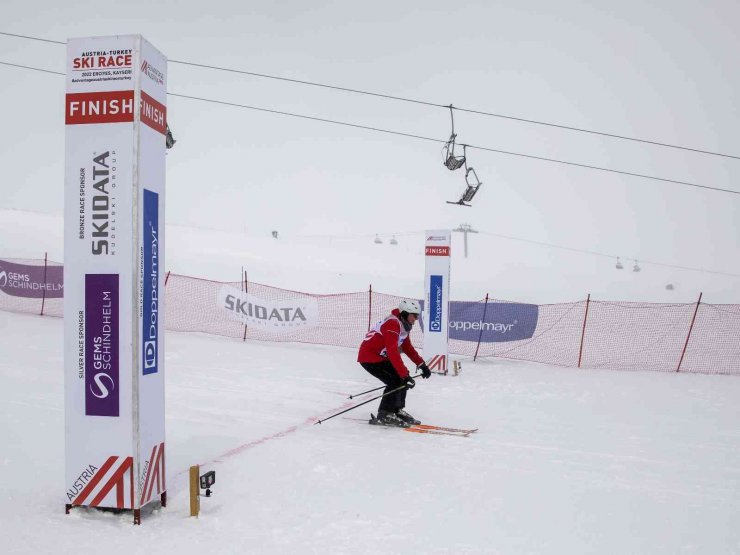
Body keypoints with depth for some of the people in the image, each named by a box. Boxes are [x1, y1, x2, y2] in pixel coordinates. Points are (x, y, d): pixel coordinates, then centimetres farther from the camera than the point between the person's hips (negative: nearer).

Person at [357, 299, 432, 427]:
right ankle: (384, 415, -9)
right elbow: (393, 352, -33)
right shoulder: (392, 324, -26)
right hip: (369, 357, -10)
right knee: (396, 381, -17)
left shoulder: (403, 325, 6)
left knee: (402, 379, 6)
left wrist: (422, 365, 11)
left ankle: (397, 410, 18)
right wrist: (405, 375, -36)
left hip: (380, 356, 10)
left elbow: (407, 347, 17)